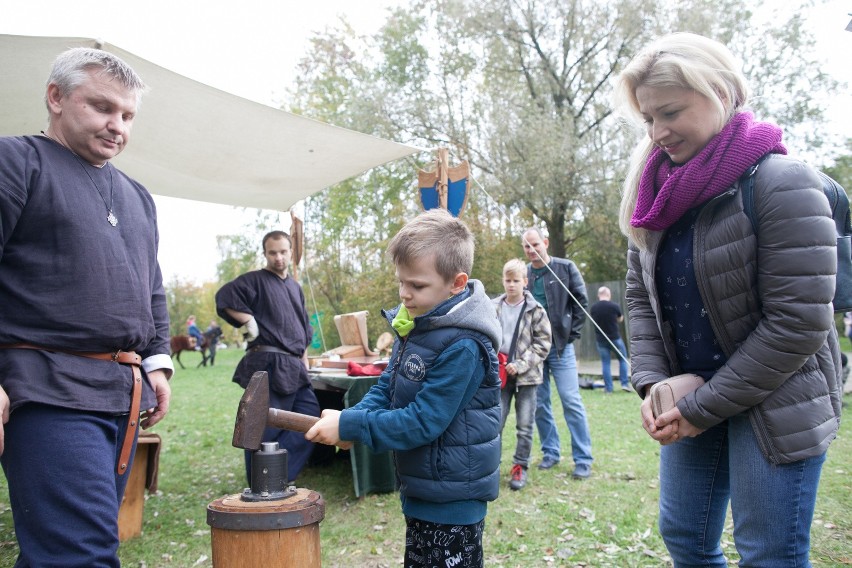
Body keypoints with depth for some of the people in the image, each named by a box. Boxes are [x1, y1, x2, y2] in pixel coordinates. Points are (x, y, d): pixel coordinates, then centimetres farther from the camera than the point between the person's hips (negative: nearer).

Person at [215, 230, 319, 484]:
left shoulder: (295, 287, 20)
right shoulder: (256, 280, -3)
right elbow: (225, 297, -22)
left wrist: (305, 365, 20)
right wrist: (250, 322, -18)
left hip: (295, 368, 8)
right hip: (268, 365, -8)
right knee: (266, 431, -3)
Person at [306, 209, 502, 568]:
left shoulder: (463, 346, -25)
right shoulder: (414, 325, 3)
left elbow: (422, 423, -25)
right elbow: (386, 389, 9)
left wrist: (349, 426, -20)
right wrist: (354, 419, -10)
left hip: (451, 501, -8)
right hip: (421, 492, 8)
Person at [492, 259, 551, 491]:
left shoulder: (535, 310, -5)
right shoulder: (493, 308, 1)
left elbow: (543, 343, -4)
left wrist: (520, 365, -11)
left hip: (527, 376, -1)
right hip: (500, 374, 1)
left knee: (525, 426, 6)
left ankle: (520, 467, 20)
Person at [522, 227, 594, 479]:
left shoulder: (565, 268, 0)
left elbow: (581, 302, 1)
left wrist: (571, 334, -3)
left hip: (560, 345, -3)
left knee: (571, 401, -4)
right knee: (539, 403, 7)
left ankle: (583, 459, 3)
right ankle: (550, 452, 21)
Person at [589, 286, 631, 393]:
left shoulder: (593, 307, -5)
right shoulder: (614, 306, -10)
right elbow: (620, 319, 6)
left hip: (600, 339, 2)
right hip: (615, 338, -2)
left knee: (605, 363, 8)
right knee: (623, 359, 14)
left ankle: (608, 387, 8)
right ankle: (625, 383, 10)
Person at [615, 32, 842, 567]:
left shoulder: (782, 183, -17)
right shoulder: (658, 190, 3)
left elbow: (798, 322, -19)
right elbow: (641, 297, 6)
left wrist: (705, 408, -15)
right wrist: (652, 384, -7)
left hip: (776, 404, -6)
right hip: (691, 396, 6)